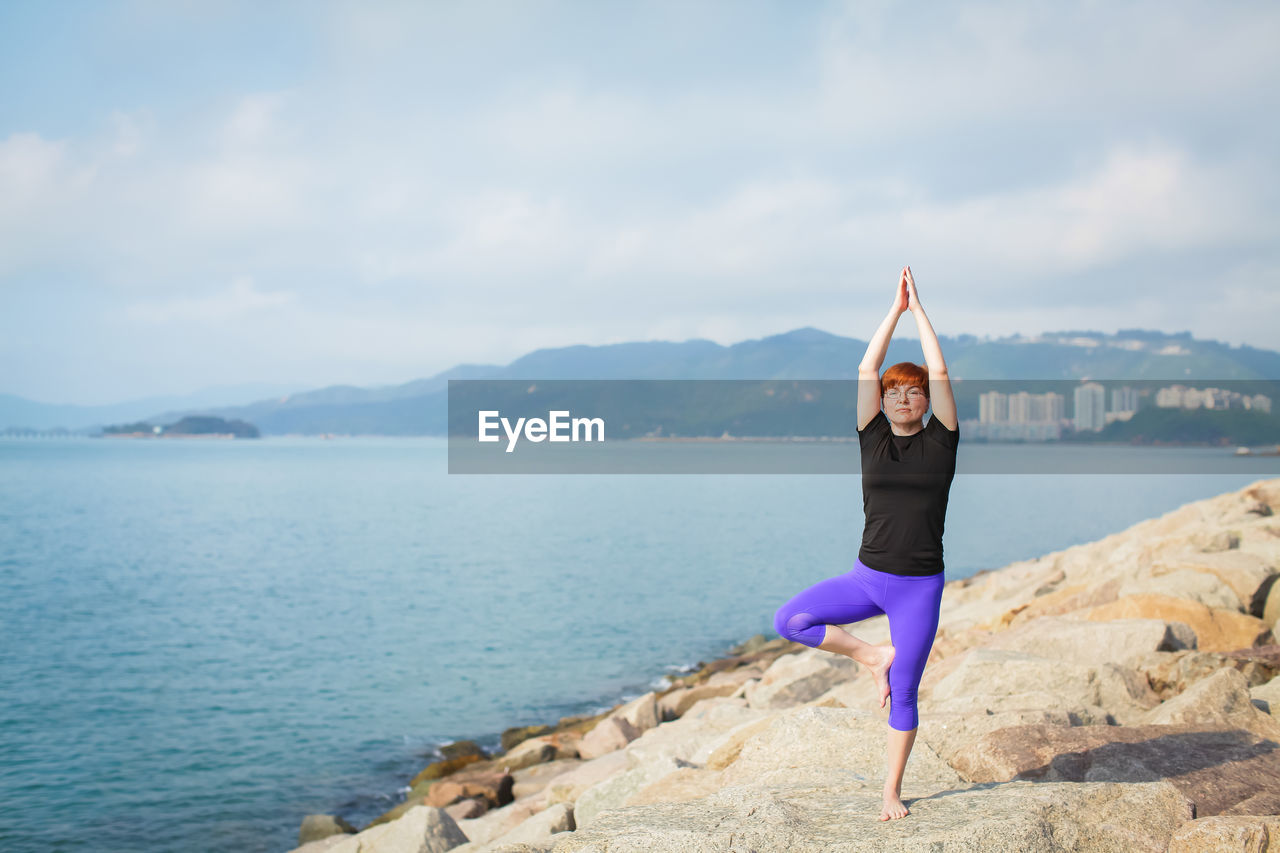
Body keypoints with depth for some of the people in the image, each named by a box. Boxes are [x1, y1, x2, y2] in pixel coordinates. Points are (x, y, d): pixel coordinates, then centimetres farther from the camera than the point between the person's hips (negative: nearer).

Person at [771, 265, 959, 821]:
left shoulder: (940, 441, 1)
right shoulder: (873, 438, 4)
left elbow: (940, 374, -6)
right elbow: (866, 370, -2)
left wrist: (919, 309, -1)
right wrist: (895, 309, 1)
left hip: (920, 587, -2)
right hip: (867, 577, 2)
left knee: (904, 695, 3)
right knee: (789, 620, -16)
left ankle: (892, 791, 20)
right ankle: (872, 657, 5)